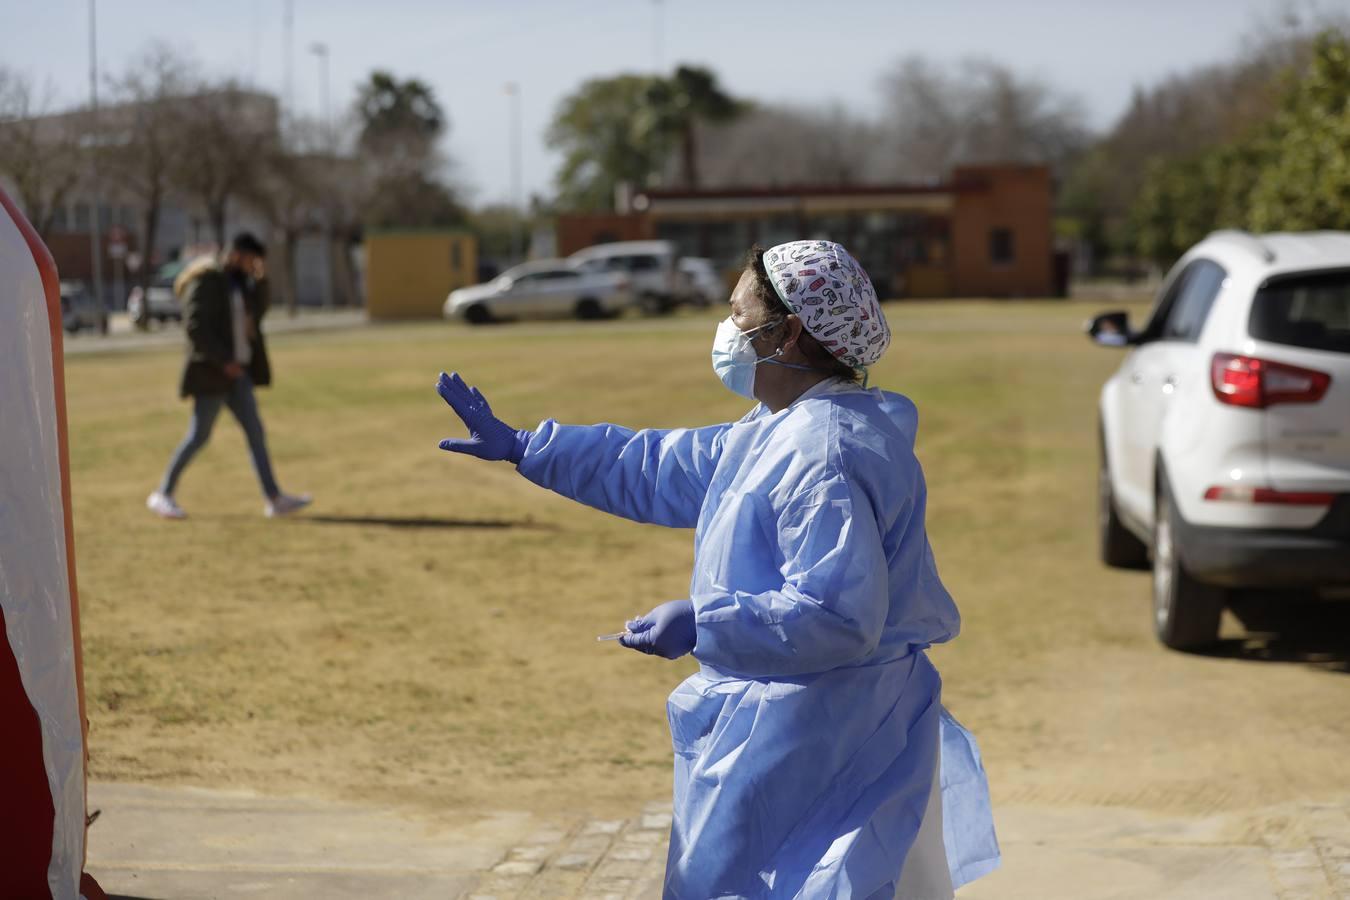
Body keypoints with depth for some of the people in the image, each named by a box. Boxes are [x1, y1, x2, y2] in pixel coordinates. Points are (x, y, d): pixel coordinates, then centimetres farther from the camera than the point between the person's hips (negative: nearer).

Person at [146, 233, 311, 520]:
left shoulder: (238, 281, 13)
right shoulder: (205, 281, -13)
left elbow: (256, 313, 16)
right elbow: (194, 326, -19)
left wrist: (260, 280, 2)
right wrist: (224, 360, -21)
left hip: (236, 371, 8)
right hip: (211, 371, -8)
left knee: (255, 431, 2)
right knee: (199, 436, -4)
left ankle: (274, 499, 1)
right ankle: (163, 495, 7)